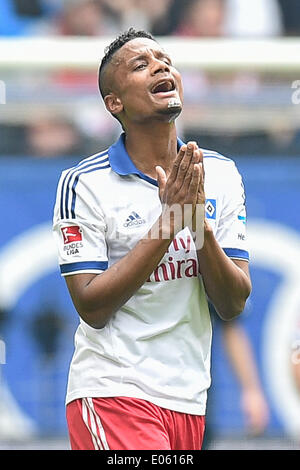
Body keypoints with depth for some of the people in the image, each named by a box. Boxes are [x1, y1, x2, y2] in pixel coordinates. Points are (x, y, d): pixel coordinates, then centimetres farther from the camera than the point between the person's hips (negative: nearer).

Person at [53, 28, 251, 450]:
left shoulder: (220, 175, 5)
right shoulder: (84, 183, -6)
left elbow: (233, 305, 2)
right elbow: (92, 308, -13)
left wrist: (199, 222, -15)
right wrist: (169, 222, -17)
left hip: (189, 398, 5)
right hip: (113, 393, -5)